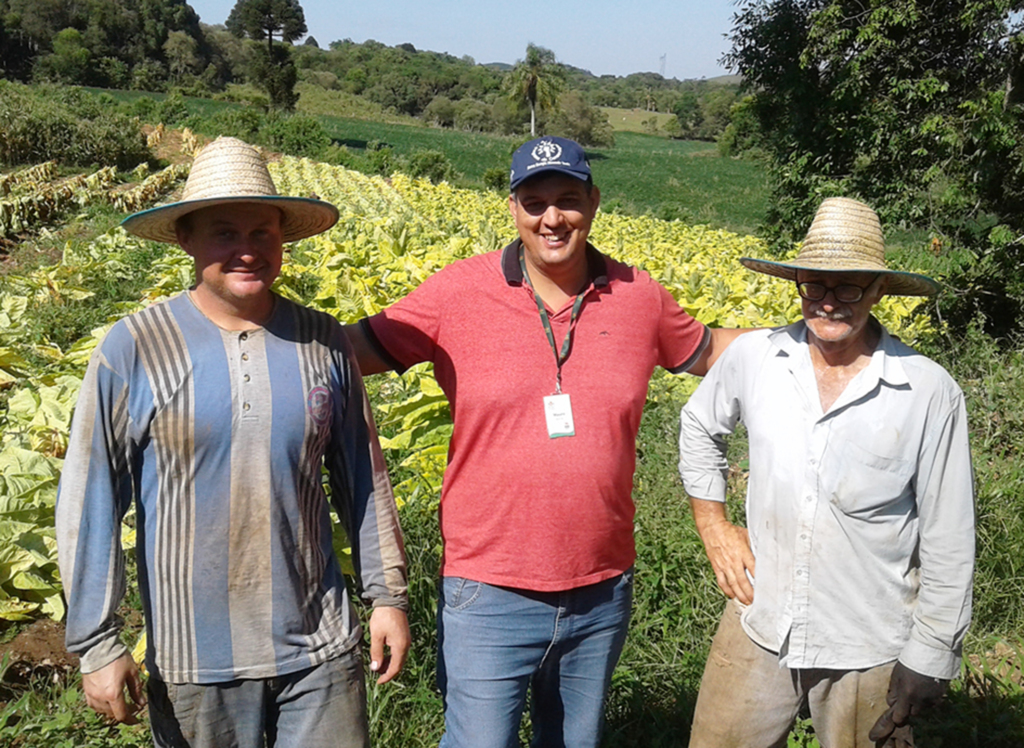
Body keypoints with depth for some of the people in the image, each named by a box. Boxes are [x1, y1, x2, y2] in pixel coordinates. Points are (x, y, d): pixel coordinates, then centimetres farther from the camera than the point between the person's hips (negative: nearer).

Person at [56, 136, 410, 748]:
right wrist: (97, 643, -5)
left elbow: (363, 480, 8)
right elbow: (90, 499, -4)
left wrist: (388, 594, 9)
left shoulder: (325, 344, -1)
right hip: (194, 662, -1)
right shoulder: (135, 349, -8)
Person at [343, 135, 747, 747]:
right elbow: (357, 348, -1)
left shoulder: (638, 295, 0)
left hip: (602, 593, 3)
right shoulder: (459, 293, -7)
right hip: (491, 597, -3)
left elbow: (707, 352, 17)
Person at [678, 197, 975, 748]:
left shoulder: (930, 393, -14)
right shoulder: (753, 358, -7)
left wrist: (929, 659, -4)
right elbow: (698, 425, 15)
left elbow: (949, 542, -7)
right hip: (758, 627, 3)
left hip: (868, 654, -2)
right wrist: (712, 523, 6)